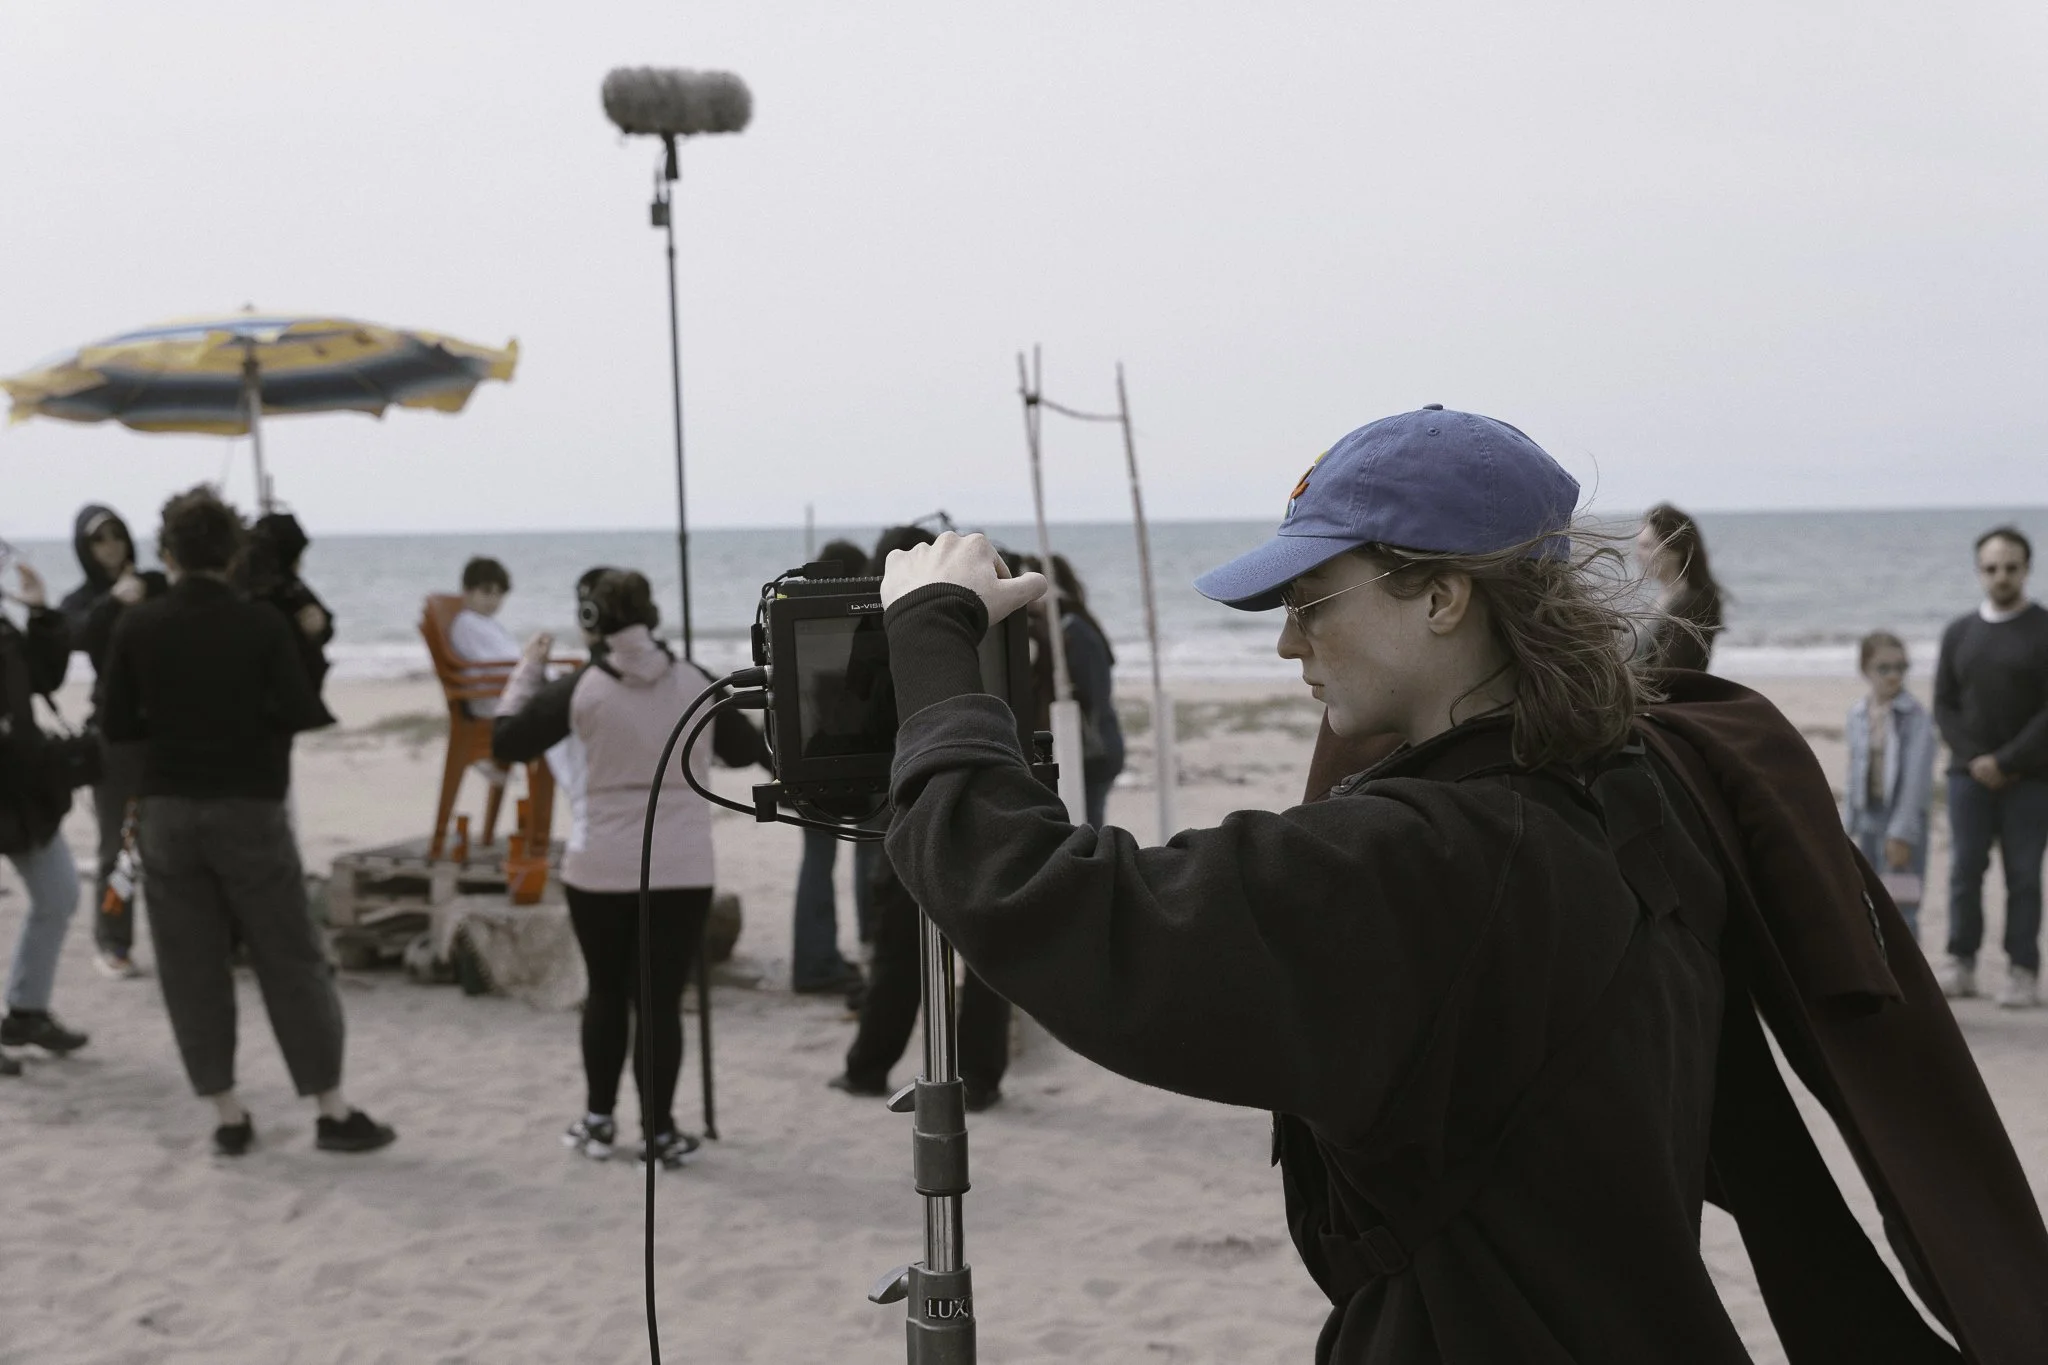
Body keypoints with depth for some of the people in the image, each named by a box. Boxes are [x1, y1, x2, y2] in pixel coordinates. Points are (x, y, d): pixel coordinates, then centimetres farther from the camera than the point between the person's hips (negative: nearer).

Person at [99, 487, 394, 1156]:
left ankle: (228, 1117, 11)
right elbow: (300, 712, -14)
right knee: (293, 964, 6)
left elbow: (115, 724, -2)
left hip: (168, 811, 2)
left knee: (192, 970, 9)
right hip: (249, 809, -2)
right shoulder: (263, 624, -8)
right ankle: (333, 1112, 8)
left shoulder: (137, 627, -3)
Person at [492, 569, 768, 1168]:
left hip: (601, 869, 0)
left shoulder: (580, 688, -7)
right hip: (681, 870, 0)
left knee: (606, 991, 16)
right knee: (661, 999, 3)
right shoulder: (694, 682, -1)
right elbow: (747, 750, 10)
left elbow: (506, 744, 1)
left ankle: (598, 1121, 22)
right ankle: (659, 1133, 5)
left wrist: (528, 671, 11)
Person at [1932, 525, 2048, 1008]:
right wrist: (1974, 759, -5)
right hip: (1970, 773, 3)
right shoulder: (1959, 633, 11)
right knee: (1964, 868, -1)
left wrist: (2006, 761, -11)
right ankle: (1961, 965, 5)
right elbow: (1944, 705, 9)